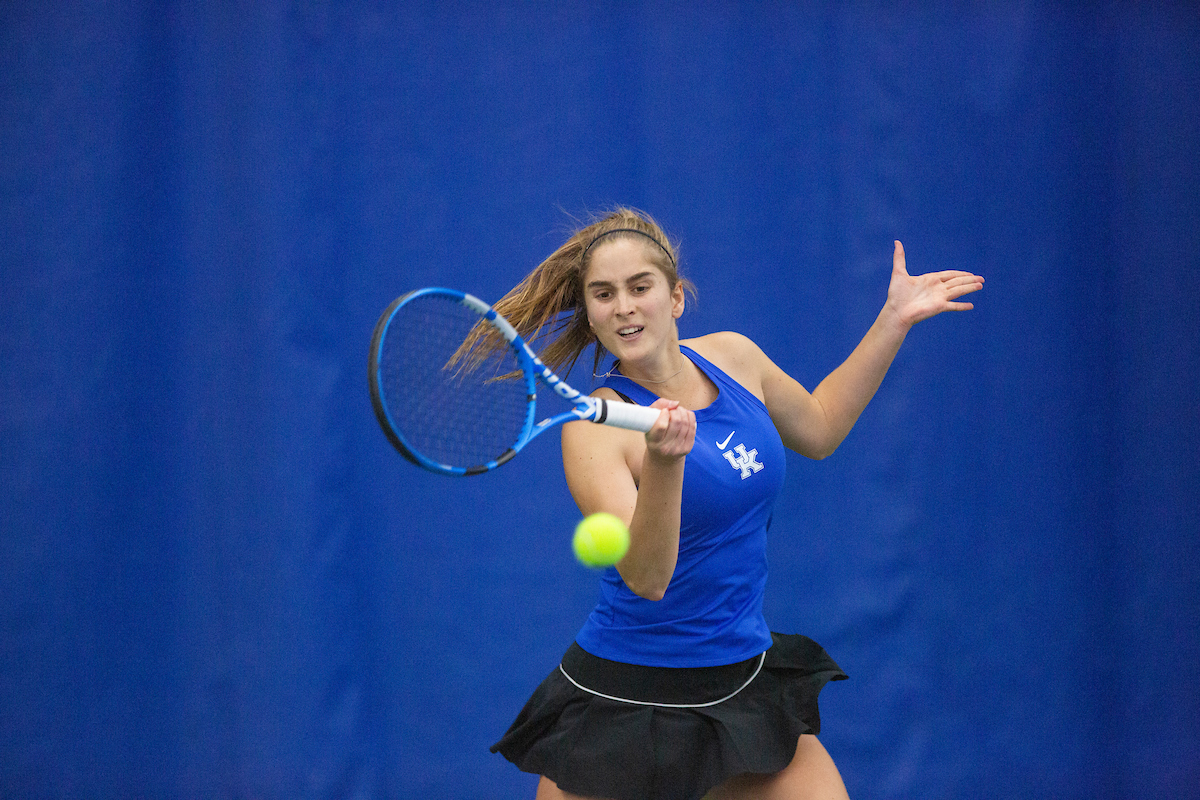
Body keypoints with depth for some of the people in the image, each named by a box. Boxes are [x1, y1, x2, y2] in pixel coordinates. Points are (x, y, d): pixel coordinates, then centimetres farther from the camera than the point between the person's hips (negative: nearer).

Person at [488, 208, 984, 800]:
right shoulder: (596, 428, -18)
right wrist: (664, 461, -45)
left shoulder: (732, 357, 0)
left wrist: (894, 321, 17)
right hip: (627, 700, -5)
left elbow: (817, 429, 22)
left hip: (745, 682, 5)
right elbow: (646, 579, -30)